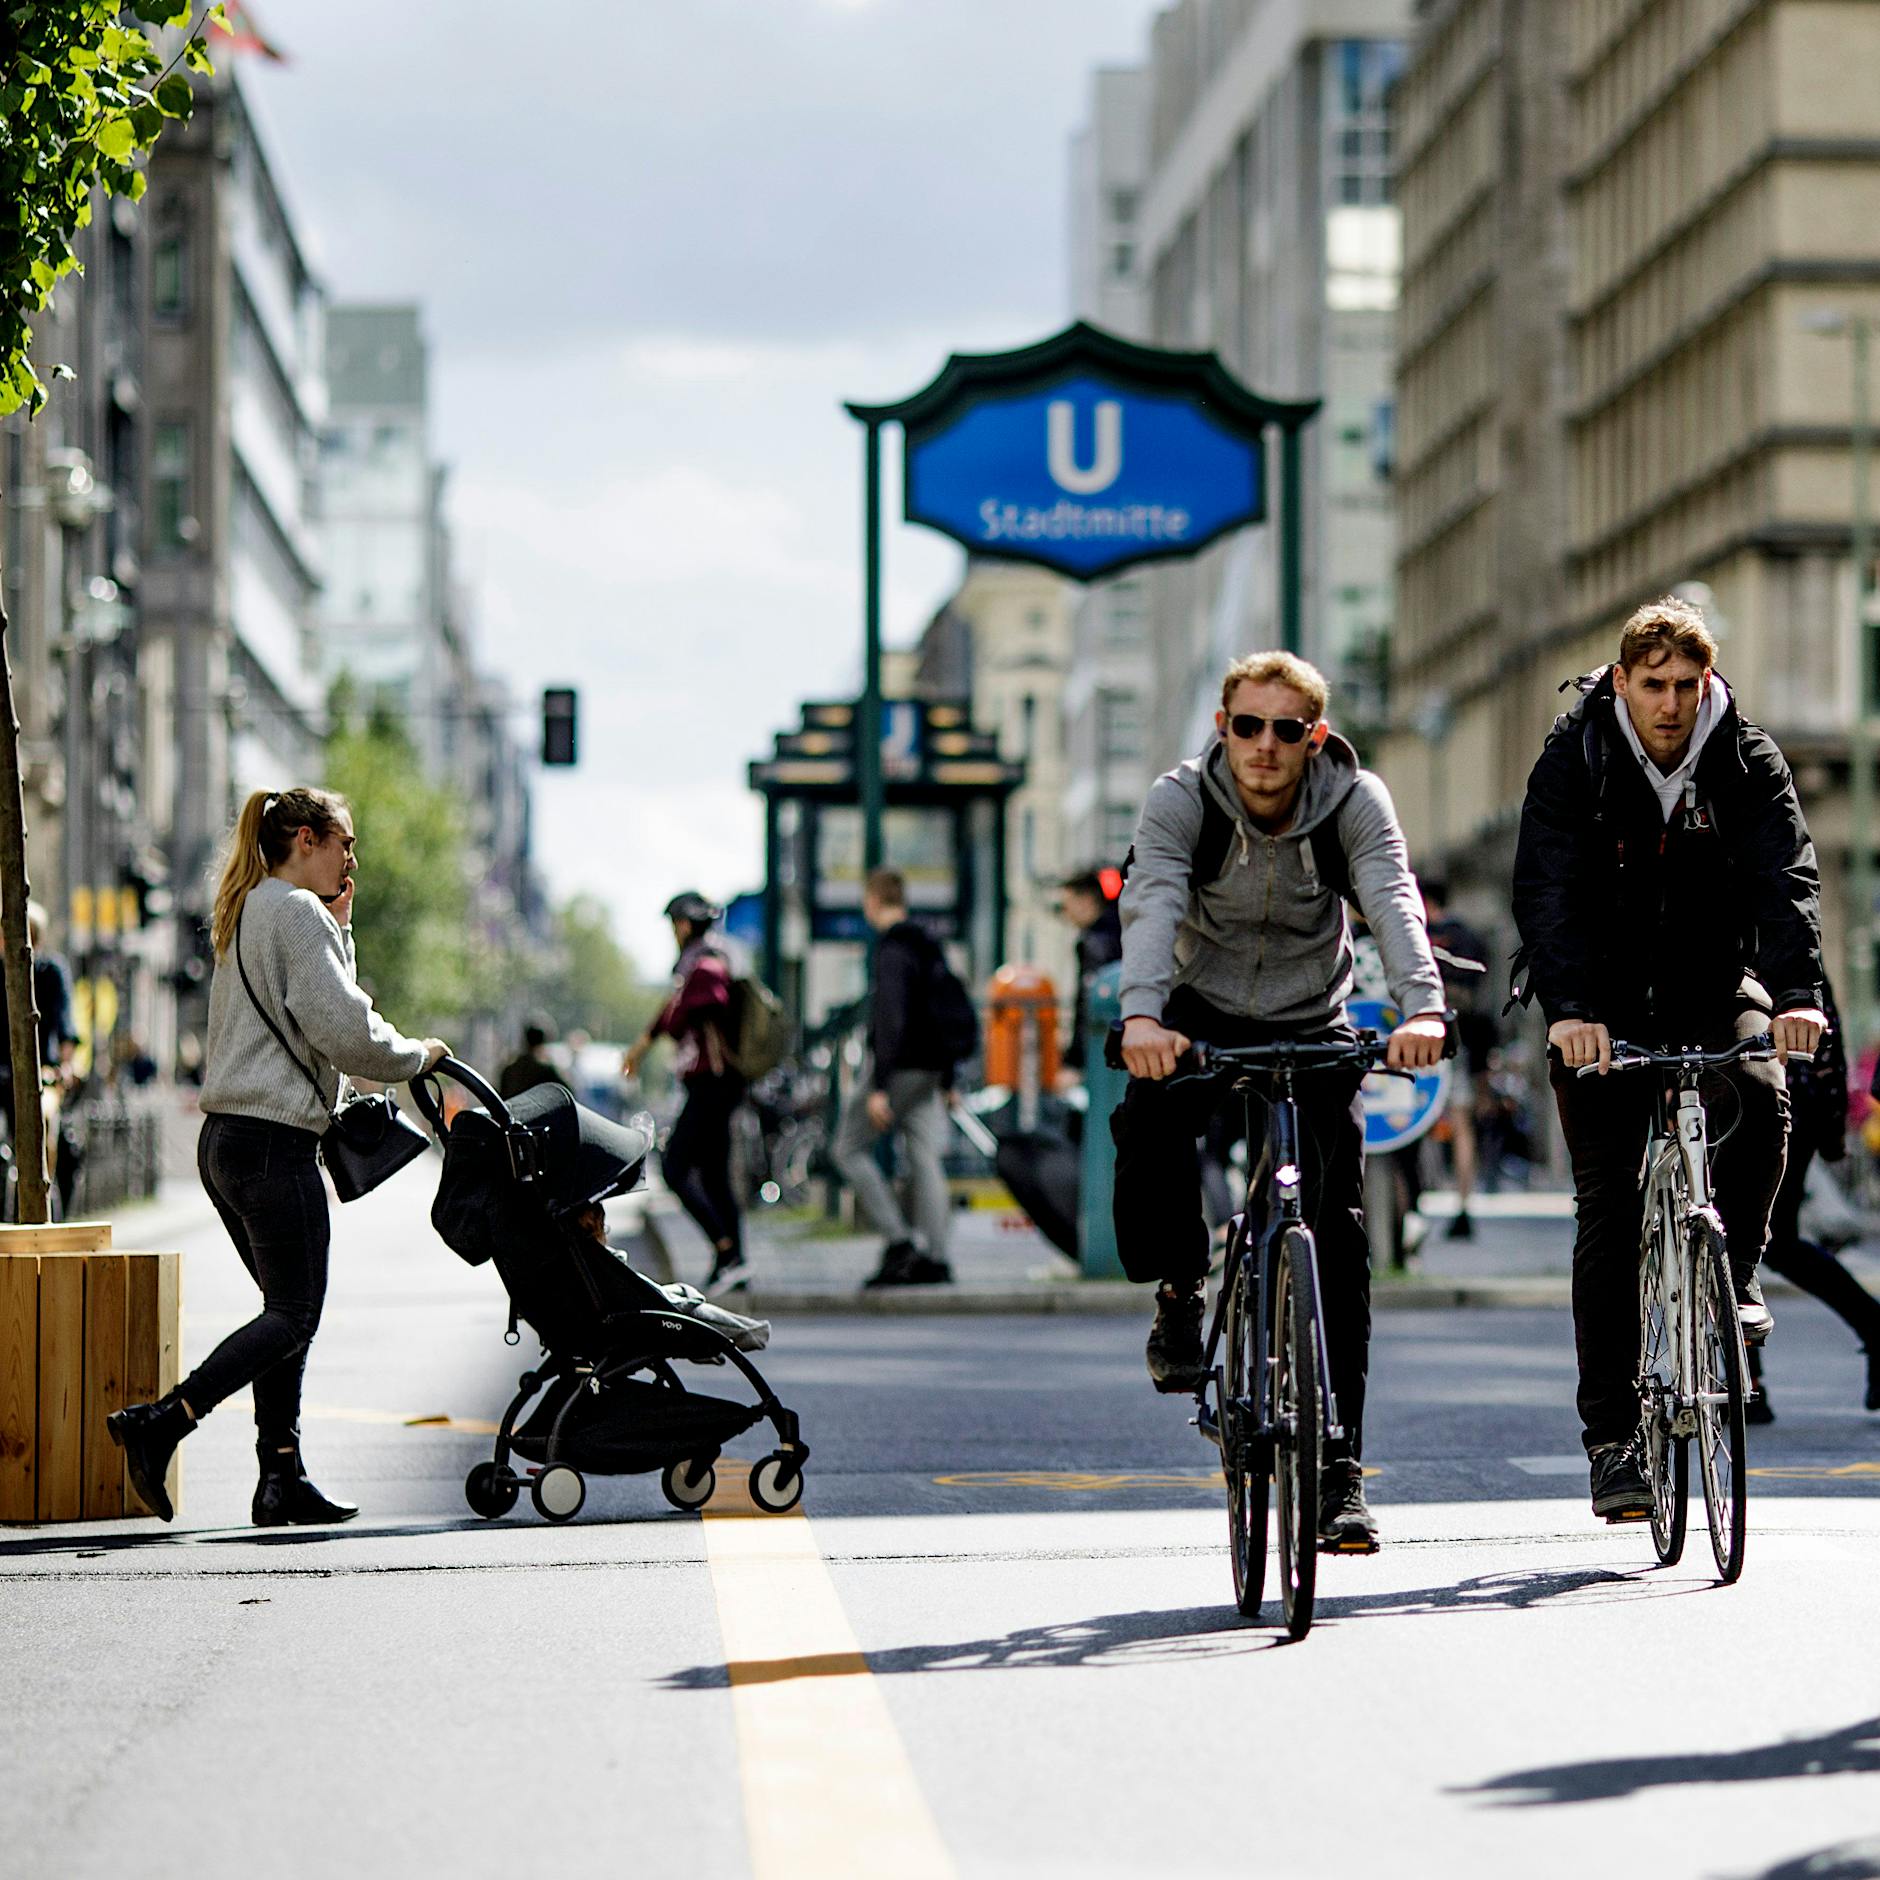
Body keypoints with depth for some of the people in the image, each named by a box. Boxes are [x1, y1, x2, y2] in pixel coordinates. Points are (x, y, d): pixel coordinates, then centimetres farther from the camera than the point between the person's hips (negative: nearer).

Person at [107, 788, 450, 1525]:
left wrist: (337, 931, 16)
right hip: (274, 1142, -10)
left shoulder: (245, 916, 19)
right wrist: (419, 1054, 1)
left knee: (287, 1307, 12)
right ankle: (158, 1423, -15)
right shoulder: (298, 914, -11)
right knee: (294, 1317, -6)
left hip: (225, 1139, 10)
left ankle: (282, 1477, 8)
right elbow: (345, 1034, -16)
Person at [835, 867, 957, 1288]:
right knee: (923, 1158, 5)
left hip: (898, 1068, -8)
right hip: (929, 1071, 8)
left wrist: (879, 1087, -23)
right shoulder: (931, 947, 16)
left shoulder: (891, 950, -13)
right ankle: (933, 1259, 0)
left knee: (849, 1147, 1)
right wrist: (947, 1081, 23)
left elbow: (890, 1020, -21)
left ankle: (900, 1240, -8)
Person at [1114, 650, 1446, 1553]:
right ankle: (1179, 1287, 1)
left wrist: (1421, 1008, -51)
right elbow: (1151, 903, -34)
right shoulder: (1180, 799, -19)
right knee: (1147, 1124, -31)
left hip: (1311, 1030, 0)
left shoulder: (1355, 801, -17)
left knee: (1338, 1239, -9)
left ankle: (1338, 1474, -5)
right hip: (1201, 1015, 0)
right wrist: (1142, 1015, -54)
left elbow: (1393, 902, -32)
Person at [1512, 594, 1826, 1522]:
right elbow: (1546, 891, -23)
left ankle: (1733, 1271, -2)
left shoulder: (1747, 761, -8)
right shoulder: (1575, 760, -12)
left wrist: (1796, 992, -37)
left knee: (1760, 1097, -30)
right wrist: (1568, 1010, -39)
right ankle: (1612, 1437, -4)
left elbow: (1786, 876, -20)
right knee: (1609, 1207, -8)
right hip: (1604, 1002, -1)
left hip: (1711, 983, 1)